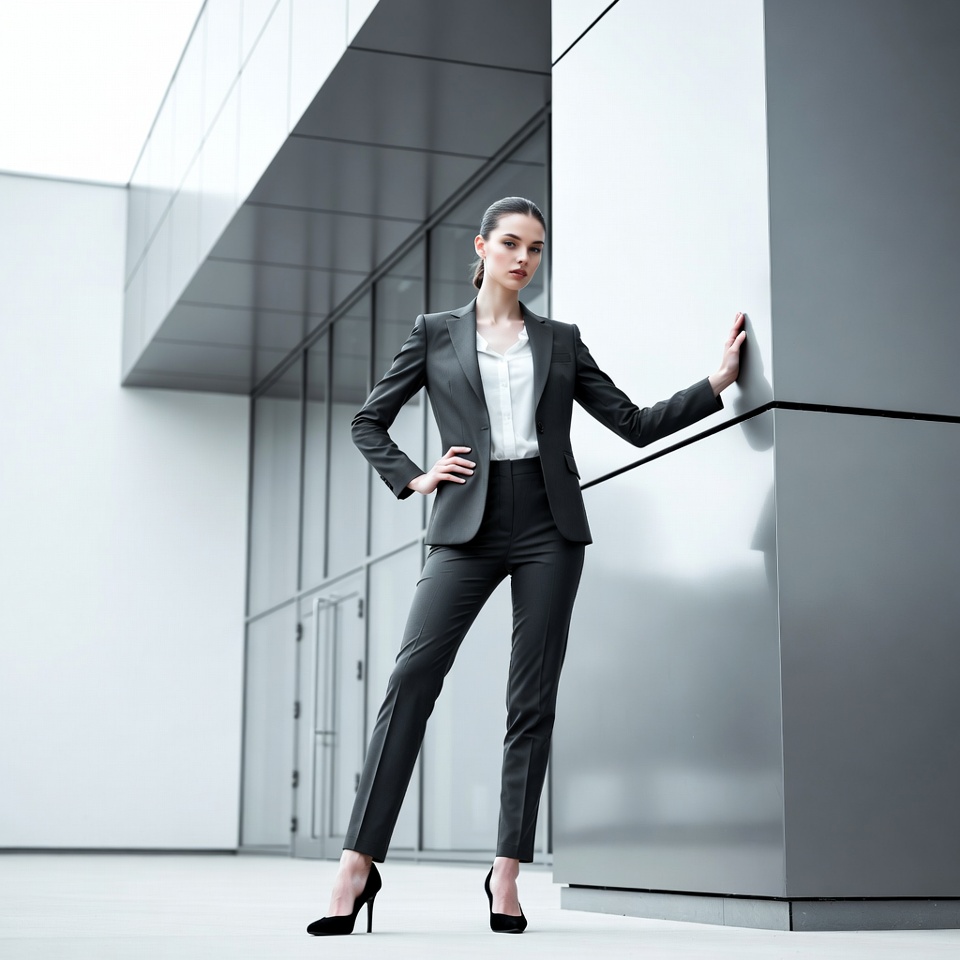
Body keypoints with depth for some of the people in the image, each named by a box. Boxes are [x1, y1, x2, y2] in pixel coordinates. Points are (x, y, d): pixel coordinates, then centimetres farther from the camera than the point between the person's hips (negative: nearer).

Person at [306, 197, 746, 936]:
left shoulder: (560, 341, 14)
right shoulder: (437, 333, 11)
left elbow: (636, 423, 12)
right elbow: (369, 421, 15)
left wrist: (717, 384, 3)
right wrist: (413, 479, 1)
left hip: (549, 522, 2)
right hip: (469, 522, -1)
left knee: (533, 697, -1)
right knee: (414, 674, -15)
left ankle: (508, 872, 5)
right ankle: (361, 860, -13)